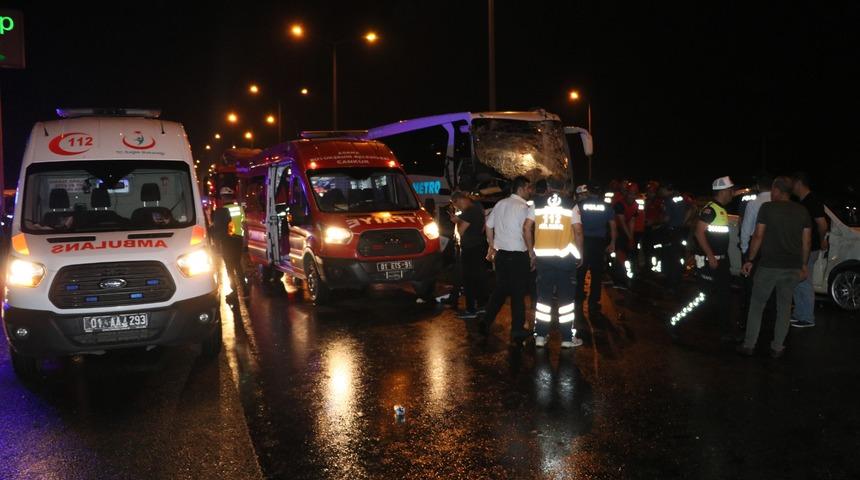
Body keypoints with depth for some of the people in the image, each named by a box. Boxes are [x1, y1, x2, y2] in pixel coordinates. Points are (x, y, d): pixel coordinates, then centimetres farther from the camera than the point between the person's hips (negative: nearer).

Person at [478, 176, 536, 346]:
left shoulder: (500, 204, 8)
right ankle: (517, 332, 12)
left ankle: (486, 320, 13)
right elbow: (527, 229, -27)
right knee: (518, 293, 5)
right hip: (518, 255, -6)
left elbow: (488, 225, 13)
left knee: (500, 289, 19)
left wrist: (491, 246, 23)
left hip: (500, 254, 6)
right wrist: (531, 253, -18)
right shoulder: (525, 207, -13)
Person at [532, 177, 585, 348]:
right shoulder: (571, 205, -1)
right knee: (567, 297, 6)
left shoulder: (537, 204, 3)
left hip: (542, 256, 2)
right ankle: (567, 337, 10)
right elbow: (578, 231, -5)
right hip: (565, 256, -2)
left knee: (543, 295, 10)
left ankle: (540, 335, 14)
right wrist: (579, 253, 5)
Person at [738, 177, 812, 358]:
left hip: (768, 266, -4)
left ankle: (749, 345, 9)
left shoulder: (767, 208, -6)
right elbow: (807, 241, 7)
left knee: (757, 305, 7)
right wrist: (804, 265, 16)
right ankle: (777, 347, 15)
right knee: (784, 307, 13)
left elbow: (758, 237, -9)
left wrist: (750, 260, -2)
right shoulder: (802, 211, 6)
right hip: (793, 268, 4)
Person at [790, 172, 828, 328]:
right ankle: (799, 315, 27)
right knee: (797, 283, 16)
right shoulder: (801, 202, 11)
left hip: (809, 249, -10)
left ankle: (808, 319, 6)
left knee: (804, 283, -3)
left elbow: (823, 225, -21)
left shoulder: (813, 201, -17)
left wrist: (821, 240, -5)